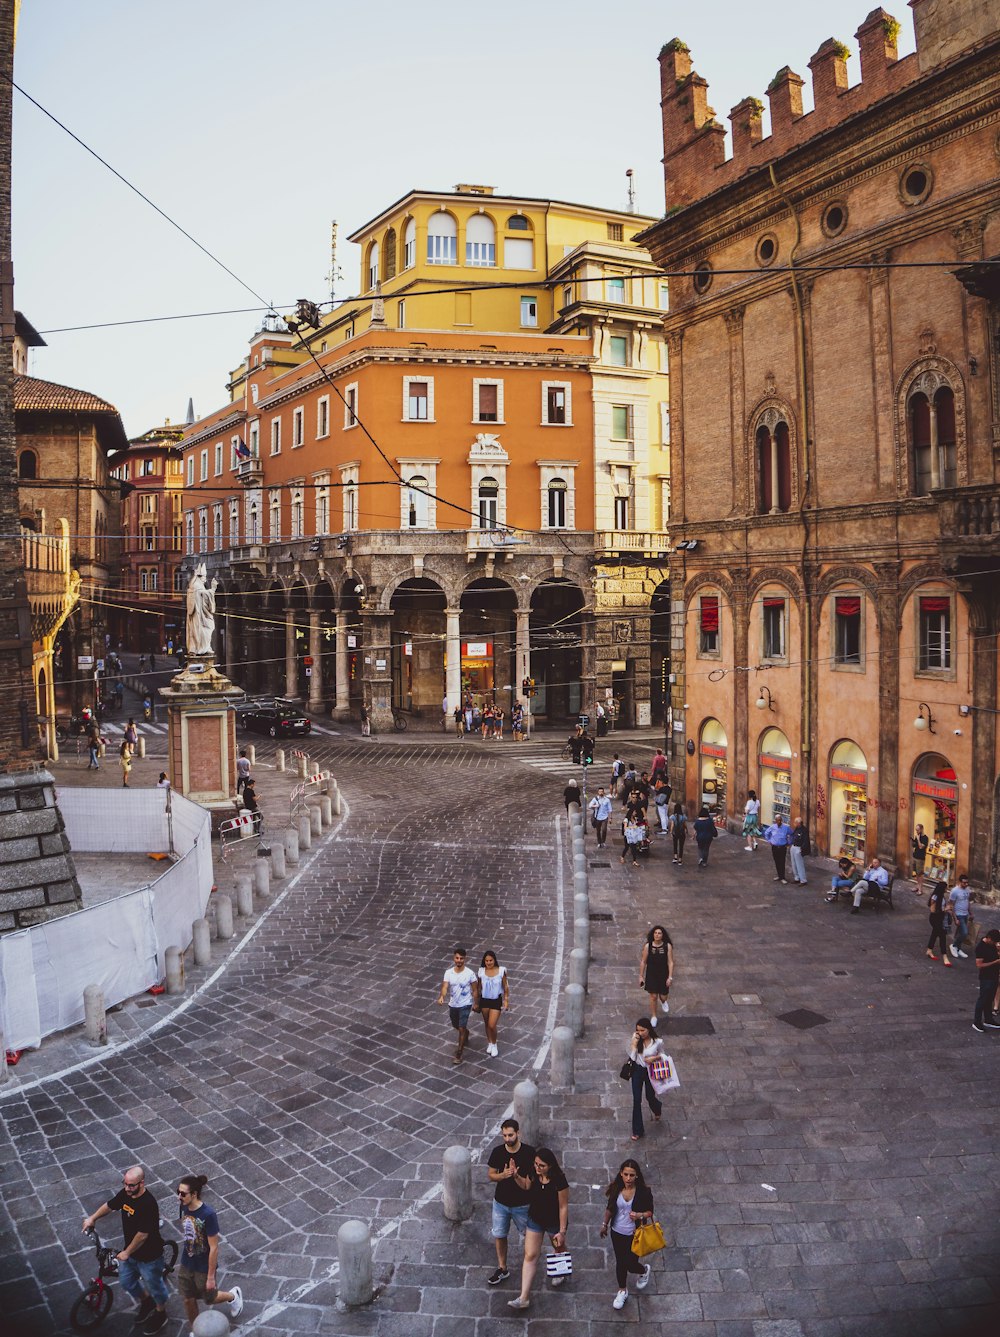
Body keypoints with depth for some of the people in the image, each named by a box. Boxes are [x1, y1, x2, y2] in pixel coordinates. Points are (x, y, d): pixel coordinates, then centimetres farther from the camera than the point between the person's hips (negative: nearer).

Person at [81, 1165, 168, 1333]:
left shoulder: (148, 1204, -35)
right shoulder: (125, 1193, -12)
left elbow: (142, 1235, -29)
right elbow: (109, 1205, 9)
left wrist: (126, 1253, -17)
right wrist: (92, 1218, 3)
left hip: (149, 1255, -7)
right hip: (130, 1250, 7)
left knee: (154, 1285, 16)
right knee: (126, 1282, 23)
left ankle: (160, 1314, 43)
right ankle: (146, 1302, 50)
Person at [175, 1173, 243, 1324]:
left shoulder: (208, 1214, -31)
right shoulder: (183, 1208, -13)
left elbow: (214, 1248, -23)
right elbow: (185, 1233, 5)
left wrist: (211, 1276, -16)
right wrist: (183, 1261, 15)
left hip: (204, 1267, -5)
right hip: (186, 1265, 5)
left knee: (210, 1298, 17)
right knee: (188, 1300, 18)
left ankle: (233, 1295, 46)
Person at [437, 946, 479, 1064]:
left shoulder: (469, 973, -16)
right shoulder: (448, 972, -10)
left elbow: (475, 990, -6)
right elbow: (445, 987, -21)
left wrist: (476, 1003, -1)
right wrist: (441, 997, -40)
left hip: (465, 1005, -4)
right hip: (452, 1005, 4)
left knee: (461, 1028, -10)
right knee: (457, 1026, 24)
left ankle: (459, 1053, 4)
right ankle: (465, 1035, 56)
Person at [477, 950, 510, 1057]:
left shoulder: (501, 971, -16)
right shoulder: (481, 971, -10)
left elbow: (505, 987, -5)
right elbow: (479, 988, 2)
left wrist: (506, 1000, -4)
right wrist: (477, 1003, 7)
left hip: (496, 1001, -3)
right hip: (484, 1000, 3)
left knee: (492, 1025, -6)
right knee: (487, 1024, 17)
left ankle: (494, 1045, 20)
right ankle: (489, 1043, 40)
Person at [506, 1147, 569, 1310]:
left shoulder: (559, 1181, -32)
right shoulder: (533, 1174, -17)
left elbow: (563, 1207, -22)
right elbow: (526, 1186, 6)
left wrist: (562, 1231, -17)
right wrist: (516, 1176, -13)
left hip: (554, 1222, -3)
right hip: (535, 1220, 3)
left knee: (559, 1248, 26)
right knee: (530, 1255, 1)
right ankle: (524, 1298, 6)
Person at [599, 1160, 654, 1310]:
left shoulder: (643, 1192, -22)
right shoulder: (616, 1189, -13)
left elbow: (650, 1212, -9)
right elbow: (610, 1208, 2)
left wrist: (640, 1215, -29)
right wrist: (604, 1224, 12)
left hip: (634, 1235, -3)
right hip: (617, 1233, 3)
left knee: (630, 1264, 5)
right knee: (620, 1262, 16)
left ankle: (644, 1270, 41)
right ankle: (622, 1291, 41)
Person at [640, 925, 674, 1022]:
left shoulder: (668, 946, -12)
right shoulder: (648, 946, -12)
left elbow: (670, 962, -8)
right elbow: (643, 962, -4)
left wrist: (670, 977, -11)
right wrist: (641, 976, -2)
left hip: (663, 975, 1)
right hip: (651, 975, 0)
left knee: (663, 996, 11)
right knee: (653, 996, 4)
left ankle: (662, 1001, 50)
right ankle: (653, 1016, 26)